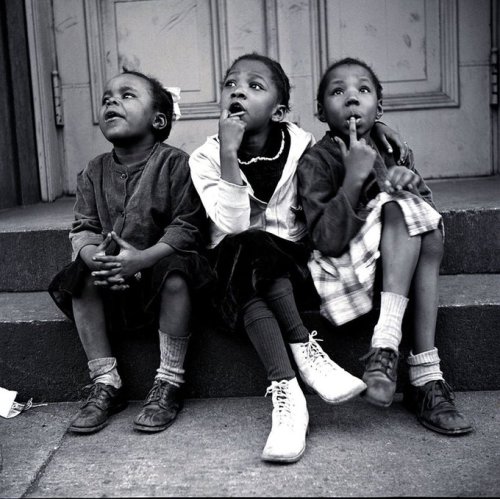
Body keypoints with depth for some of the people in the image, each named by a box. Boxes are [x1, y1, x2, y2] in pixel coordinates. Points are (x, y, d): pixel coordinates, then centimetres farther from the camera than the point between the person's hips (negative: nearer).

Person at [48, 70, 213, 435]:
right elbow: (83, 228, 0)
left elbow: (187, 227, -17)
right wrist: (94, 255, -25)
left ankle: (169, 385, -20)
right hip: (113, 275, 5)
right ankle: (106, 384, -8)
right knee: (81, 281, -19)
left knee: (176, 275, -34)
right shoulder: (95, 172, 5)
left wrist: (144, 257, -32)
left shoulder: (175, 163, -10)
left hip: (162, 263, -5)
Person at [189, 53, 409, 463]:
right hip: (237, 267, 0)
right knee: (245, 249, -33)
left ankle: (284, 393, -32)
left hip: (293, 264, 0)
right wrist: (229, 155, -26)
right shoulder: (205, 159, -7)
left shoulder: (302, 146, -3)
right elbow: (234, 226, -22)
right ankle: (305, 350, -30)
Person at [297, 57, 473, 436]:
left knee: (431, 235, -23)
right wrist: (353, 178, -27)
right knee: (398, 208, -25)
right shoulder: (316, 162, -9)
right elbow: (329, 241, -20)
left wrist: (410, 179, -12)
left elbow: (426, 211, 9)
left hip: (395, 264, 5)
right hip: (342, 268, -5)